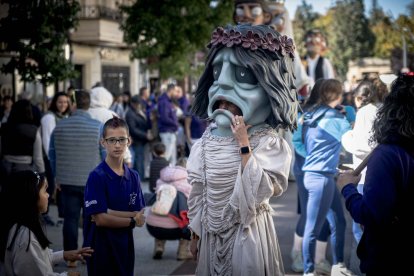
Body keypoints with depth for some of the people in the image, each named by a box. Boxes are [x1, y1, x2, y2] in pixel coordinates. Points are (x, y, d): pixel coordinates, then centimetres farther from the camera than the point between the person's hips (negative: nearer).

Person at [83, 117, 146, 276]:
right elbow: (99, 218, -17)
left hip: (125, 244, 5)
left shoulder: (133, 176, 5)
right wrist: (132, 220, -6)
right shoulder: (97, 176, -10)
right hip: (101, 245, -5)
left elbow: (141, 218, -1)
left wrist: (111, 213, -14)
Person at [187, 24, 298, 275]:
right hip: (211, 234, 5)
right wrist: (196, 233, 11)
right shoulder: (209, 139, 2)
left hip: (247, 235, -5)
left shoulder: (268, 142, -14)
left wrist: (244, 146, -23)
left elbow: (261, 191, -25)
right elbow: (198, 190, 9)